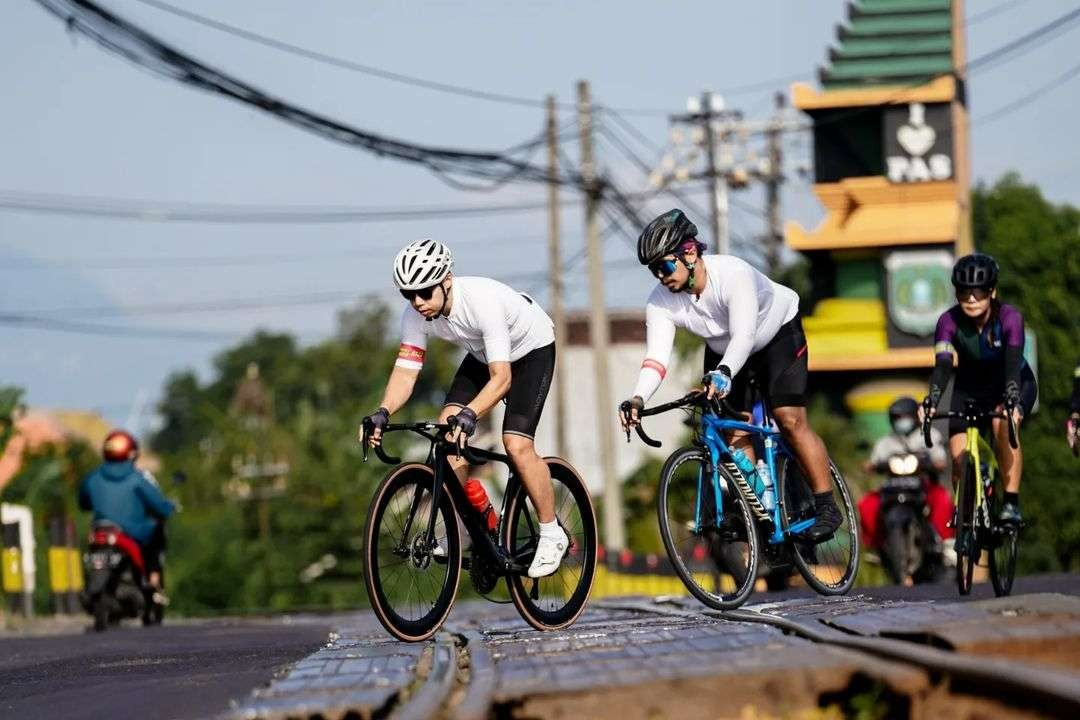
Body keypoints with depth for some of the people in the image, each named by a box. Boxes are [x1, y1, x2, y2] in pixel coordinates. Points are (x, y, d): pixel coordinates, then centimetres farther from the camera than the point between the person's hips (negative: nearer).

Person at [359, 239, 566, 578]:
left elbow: (501, 378, -44)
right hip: (482, 355, 6)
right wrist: (383, 412, -40)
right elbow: (405, 372, -21)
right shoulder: (415, 315, -22)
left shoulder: (483, 301, -40)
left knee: (516, 445, -20)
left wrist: (469, 415, -58)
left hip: (532, 350, -6)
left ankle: (552, 535, -3)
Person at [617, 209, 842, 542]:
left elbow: (744, 336, -49)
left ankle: (826, 507, -9)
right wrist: (638, 399, -51)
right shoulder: (661, 302, -24)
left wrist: (723, 373, -68)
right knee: (735, 431, -7)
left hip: (777, 332, -5)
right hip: (723, 349, 5)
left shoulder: (732, 274, -39)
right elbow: (656, 357, -32)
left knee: (790, 419, -16)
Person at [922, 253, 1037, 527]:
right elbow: (943, 365, -35)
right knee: (959, 459, -13)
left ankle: (1011, 503, -26)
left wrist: (1011, 399, -59)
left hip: (1015, 384, -2)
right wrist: (932, 399, -55)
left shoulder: (1009, 317, -28)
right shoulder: (949, 321, -24)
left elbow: (1013, 361, -41)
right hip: (970, 389, 2)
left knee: (1004, 424, -35)